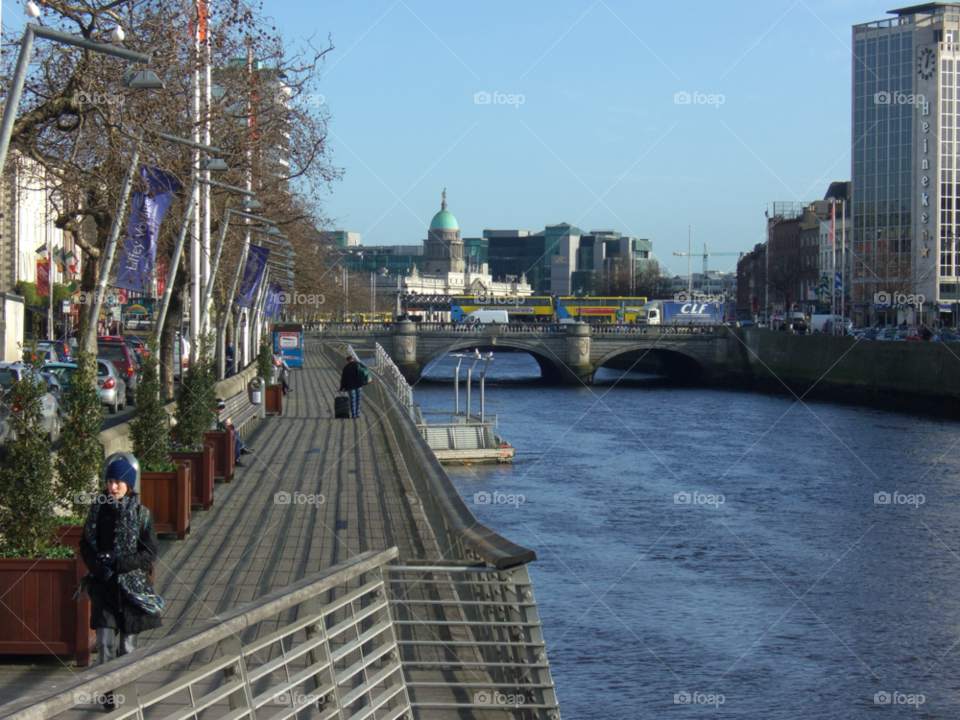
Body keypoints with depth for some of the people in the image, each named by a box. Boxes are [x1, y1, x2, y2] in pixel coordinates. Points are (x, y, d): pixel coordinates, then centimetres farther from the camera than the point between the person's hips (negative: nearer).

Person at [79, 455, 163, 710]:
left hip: (132, 587, -1)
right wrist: (96, 565, -11)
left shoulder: (142, 515, -3)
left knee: (129, 645, 5)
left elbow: (149, 553, -6)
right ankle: (110, 691, 5)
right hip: (104, 586, 1)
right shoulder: (98, 510, 4)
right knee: (105, 643, -7)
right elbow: (85, 545, 8)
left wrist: (118, 563, -17)